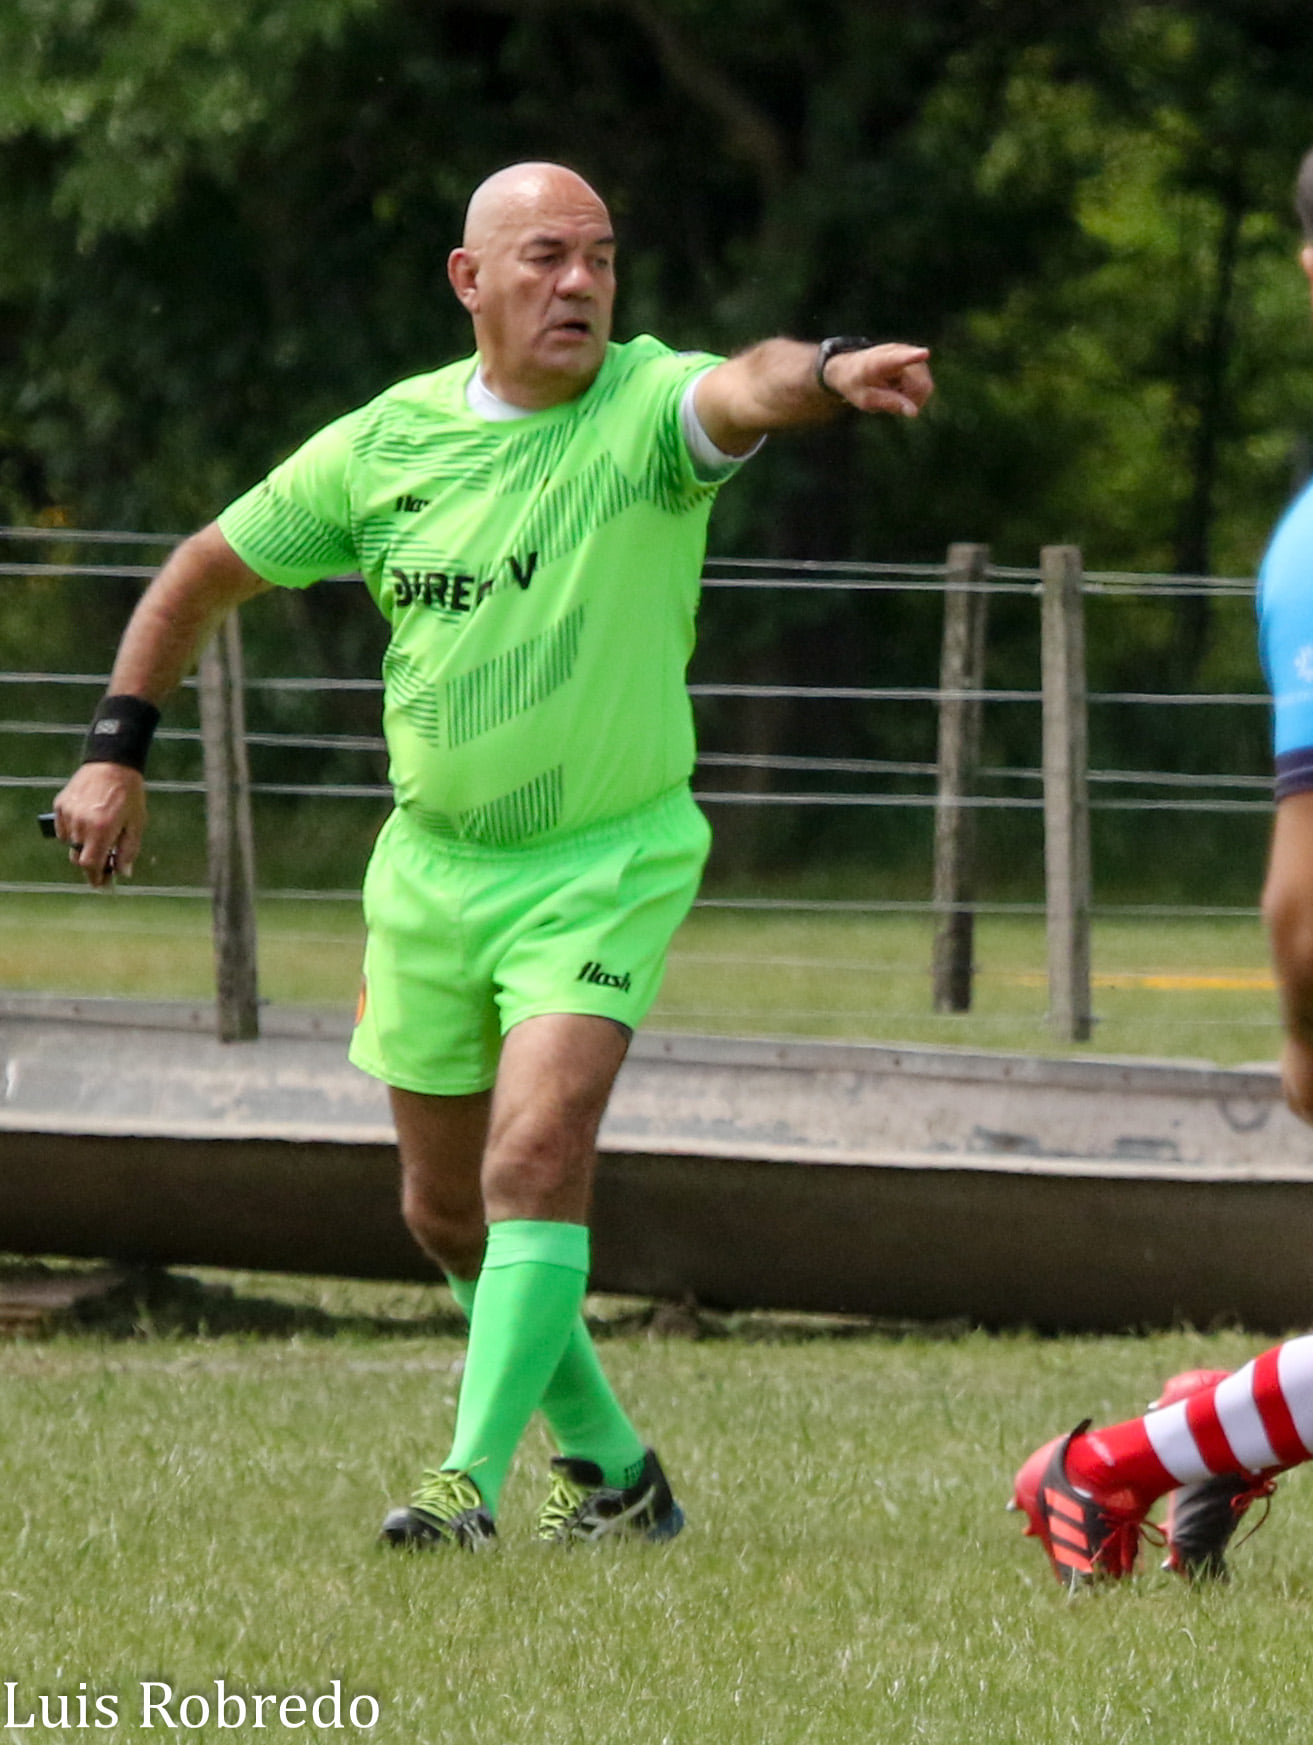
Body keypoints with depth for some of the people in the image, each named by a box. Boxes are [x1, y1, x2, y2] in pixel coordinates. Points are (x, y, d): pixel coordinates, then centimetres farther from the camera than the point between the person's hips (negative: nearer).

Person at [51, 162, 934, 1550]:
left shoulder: (646, 408, -14)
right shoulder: (384, 444, -3)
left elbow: (746, 390, -39)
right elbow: (208, 572, 10)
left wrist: (829, 371, -61)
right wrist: (117, 751, 4)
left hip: (604, 864, -5)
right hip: (431, 865, 5)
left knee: (538, 1156, -22)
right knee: (447, 1211, 12)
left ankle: (473, 1480, -21)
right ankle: (610, 1468, 29)